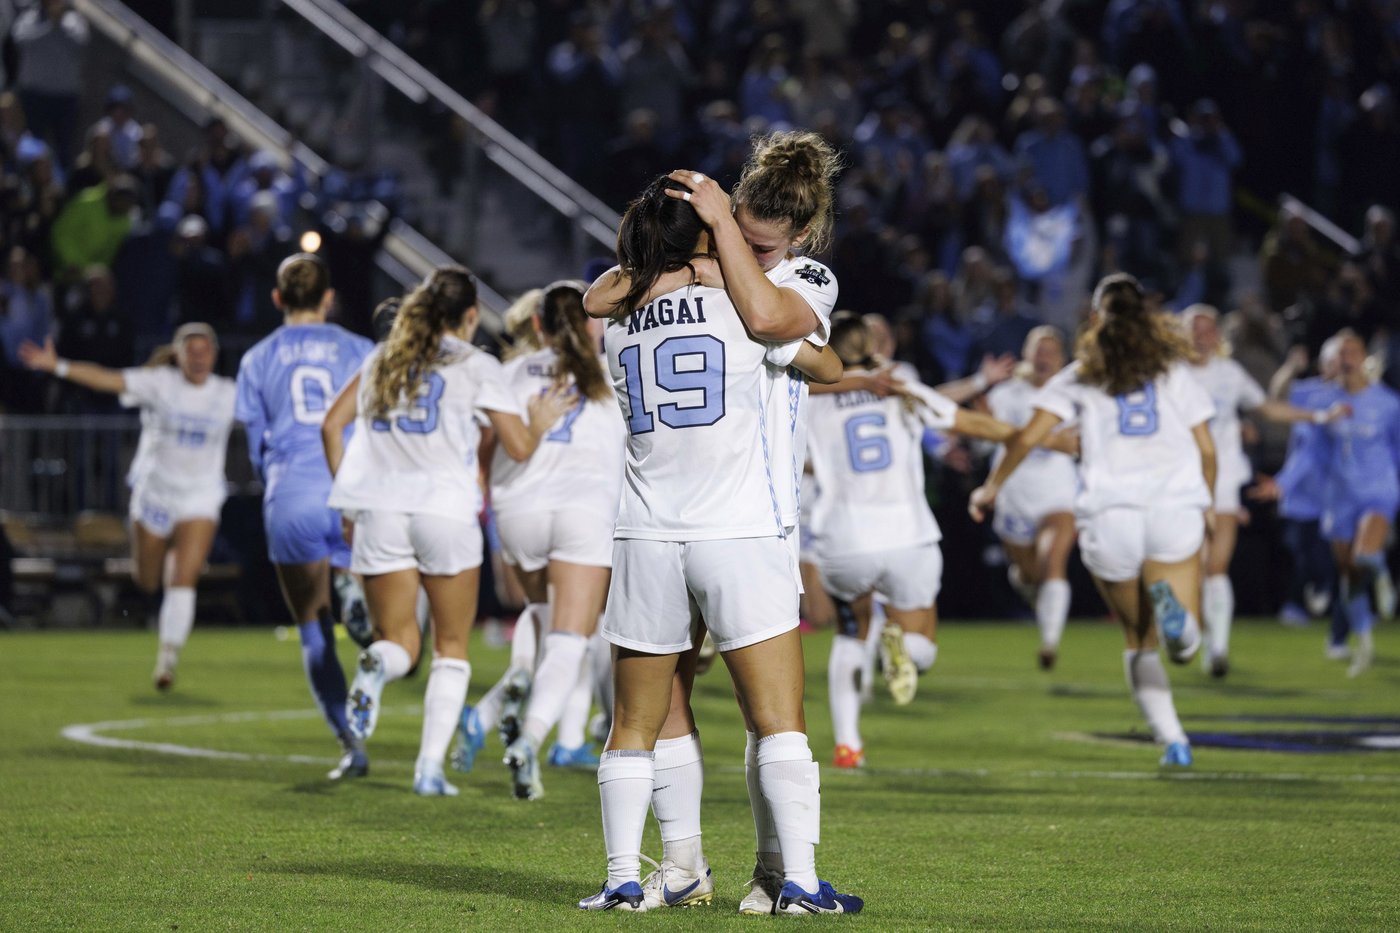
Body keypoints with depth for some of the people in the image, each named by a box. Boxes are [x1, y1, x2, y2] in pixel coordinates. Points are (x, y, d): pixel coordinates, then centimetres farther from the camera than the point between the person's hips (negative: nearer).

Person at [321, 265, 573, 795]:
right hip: (445, 508, -3)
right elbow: (519, 448, 0)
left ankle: (376, 668, -29)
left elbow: (331, 425, 13)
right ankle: (430, 766, 1)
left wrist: (347, 495, 20)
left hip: (380, 511, 3)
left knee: (399, 641, 10)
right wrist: (540, 422, 21)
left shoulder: (382, 359, 15)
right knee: (452, 647, 12)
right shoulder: (476, 365, 3)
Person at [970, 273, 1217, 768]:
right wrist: (1206, 503, 29)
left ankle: (1172, 739, 0)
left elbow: (1028, 436, 5)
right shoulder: (1174, 370, 15)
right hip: (1175, 506, 0)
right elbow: (1206, 449, 13)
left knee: (1140, 641, 14)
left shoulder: (1081, 375, 13)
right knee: (1184, 646, -2)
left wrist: (991, 486, 18)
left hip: (1109, 512, 0)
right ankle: (1170, 603, -35)